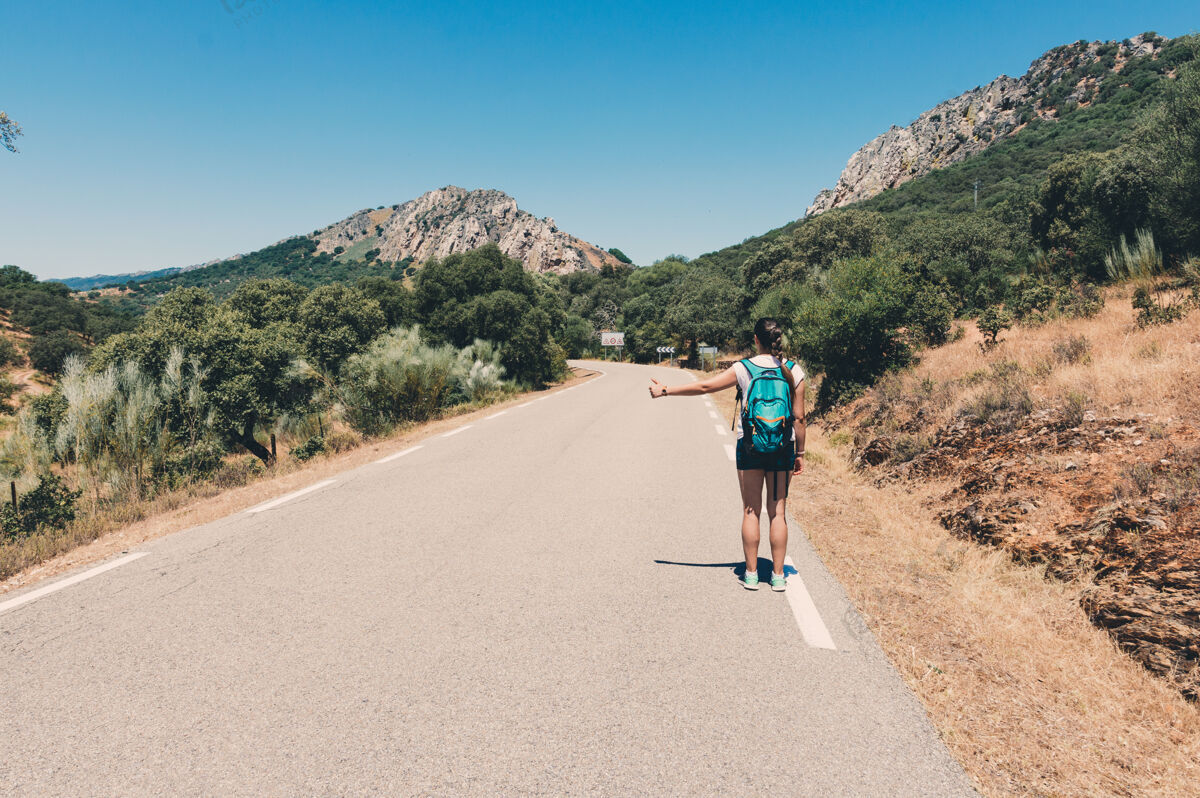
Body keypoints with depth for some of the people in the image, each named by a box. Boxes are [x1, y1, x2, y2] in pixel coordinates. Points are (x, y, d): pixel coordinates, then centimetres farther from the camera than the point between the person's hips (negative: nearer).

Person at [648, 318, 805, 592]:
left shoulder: (744, 368, -6)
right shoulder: (794, 371, -2)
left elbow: (704, 387, -4)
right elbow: (799, 417, 0)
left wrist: (666, 390, 6)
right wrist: (800, 453, 10)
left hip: (750, 445, -1)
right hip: (783, 446, 1)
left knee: (751, 511, 7)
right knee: (778, 512, 7)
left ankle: (751, 573, 14)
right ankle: (778, 575, 13)